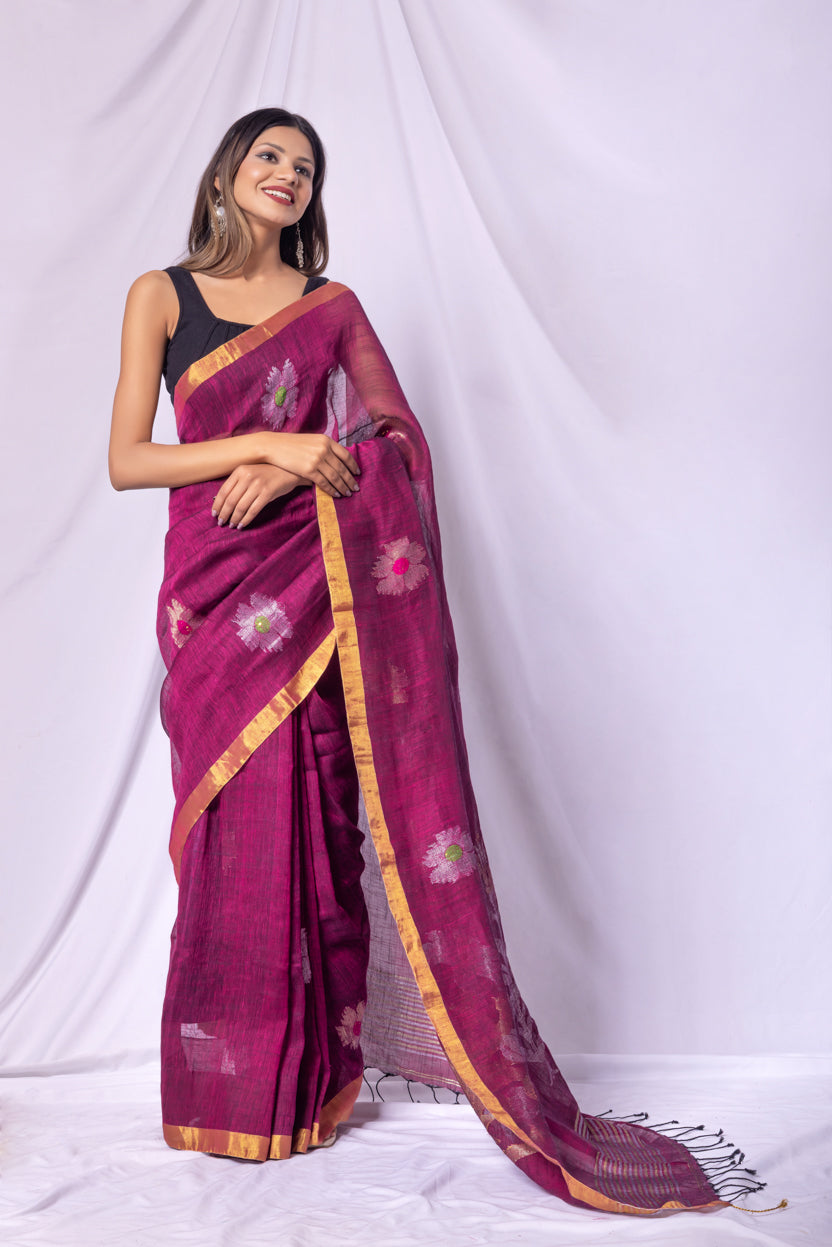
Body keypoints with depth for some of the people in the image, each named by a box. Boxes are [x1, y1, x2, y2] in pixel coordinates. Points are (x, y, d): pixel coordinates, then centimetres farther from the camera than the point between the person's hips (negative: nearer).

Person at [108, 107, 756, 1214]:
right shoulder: (161, 296, 8)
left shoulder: (332, 307, 12)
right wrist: (270, 445, -11)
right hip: (214, 586, 0)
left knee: (315, 823, -1)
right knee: (231, 826, -1)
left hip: (315, 582, 1)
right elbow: (127, 460, 0)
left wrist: (294, 468, -11)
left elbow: (399, 442, 5)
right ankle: (231, 1084, 14)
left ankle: (310, 1075, 12)